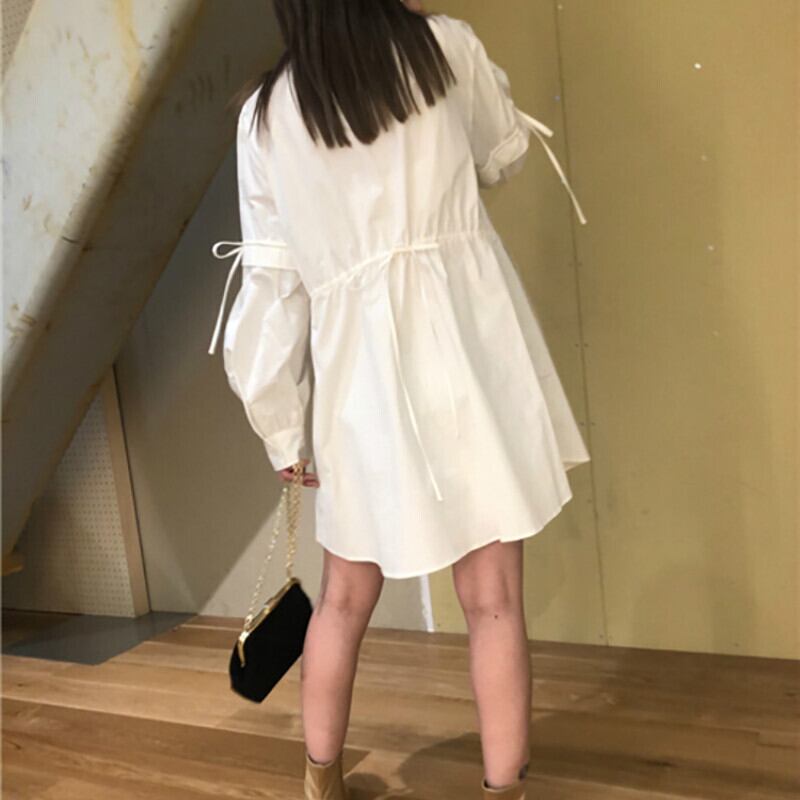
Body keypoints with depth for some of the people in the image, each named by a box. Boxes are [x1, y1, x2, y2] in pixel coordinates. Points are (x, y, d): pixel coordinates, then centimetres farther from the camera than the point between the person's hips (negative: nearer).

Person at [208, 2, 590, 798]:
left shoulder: (264, 113, 8)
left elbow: (271, 277, 5)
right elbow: (504, 155, 22)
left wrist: (282, 424, 11)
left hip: (357, 364, 2)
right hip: (466, 346, -1)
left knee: (345, 596, 18)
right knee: (492, 599, 6)